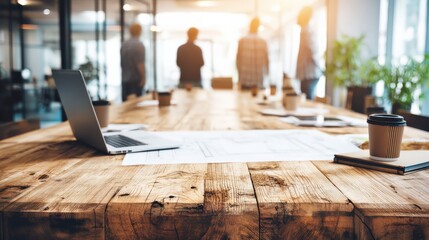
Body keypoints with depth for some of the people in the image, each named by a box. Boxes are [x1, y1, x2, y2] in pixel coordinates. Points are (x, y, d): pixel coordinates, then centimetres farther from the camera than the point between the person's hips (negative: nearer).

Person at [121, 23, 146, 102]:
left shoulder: (124, 44, 7)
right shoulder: (139, 45, -13)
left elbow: (121, 63, 15)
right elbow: (140, 64, -18)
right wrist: (143, 78, -12)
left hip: (125, 79, 7)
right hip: (135, 80, -7)